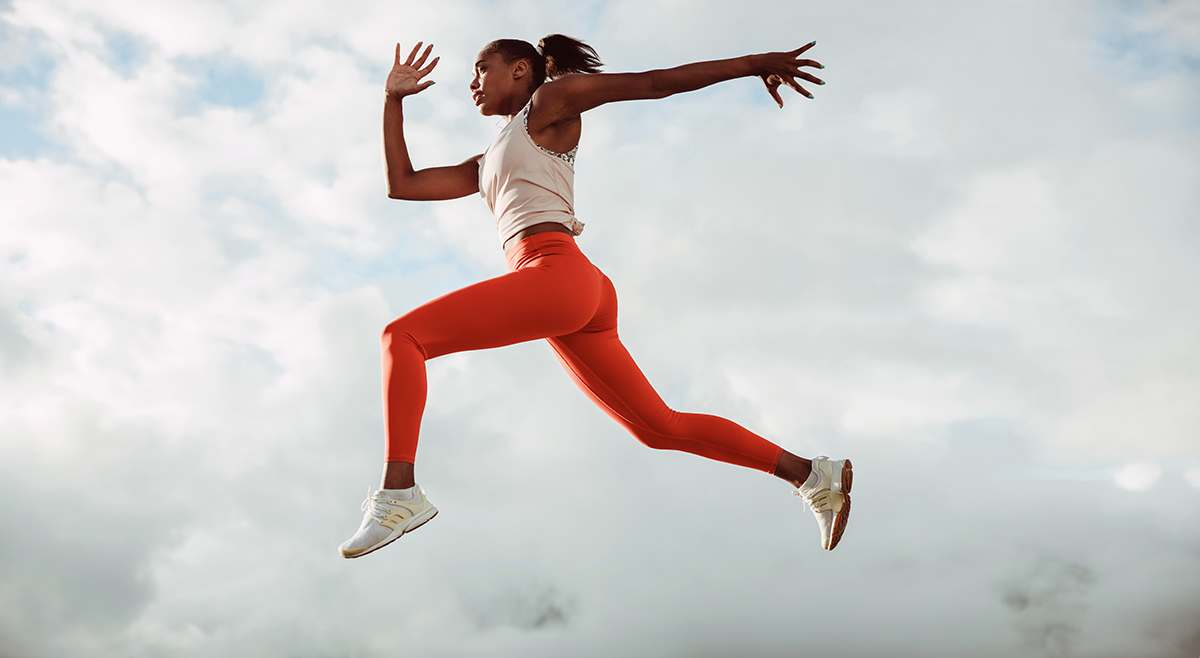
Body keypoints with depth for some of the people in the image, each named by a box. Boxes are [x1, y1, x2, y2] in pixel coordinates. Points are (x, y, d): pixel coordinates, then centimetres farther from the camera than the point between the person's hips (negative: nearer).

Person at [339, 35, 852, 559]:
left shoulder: (550, 98, 12)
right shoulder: (487, 164, 34)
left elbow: (654, 81, 6)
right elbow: (402, 185, 32)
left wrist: (756, 62, 1)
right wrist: (395, 99, 30)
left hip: (555, 273, -9)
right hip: (579, 299, 9)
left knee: (403, 335, -10)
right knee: (661, 428, 10)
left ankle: (399, 490, -21)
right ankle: (811, 475, 14)